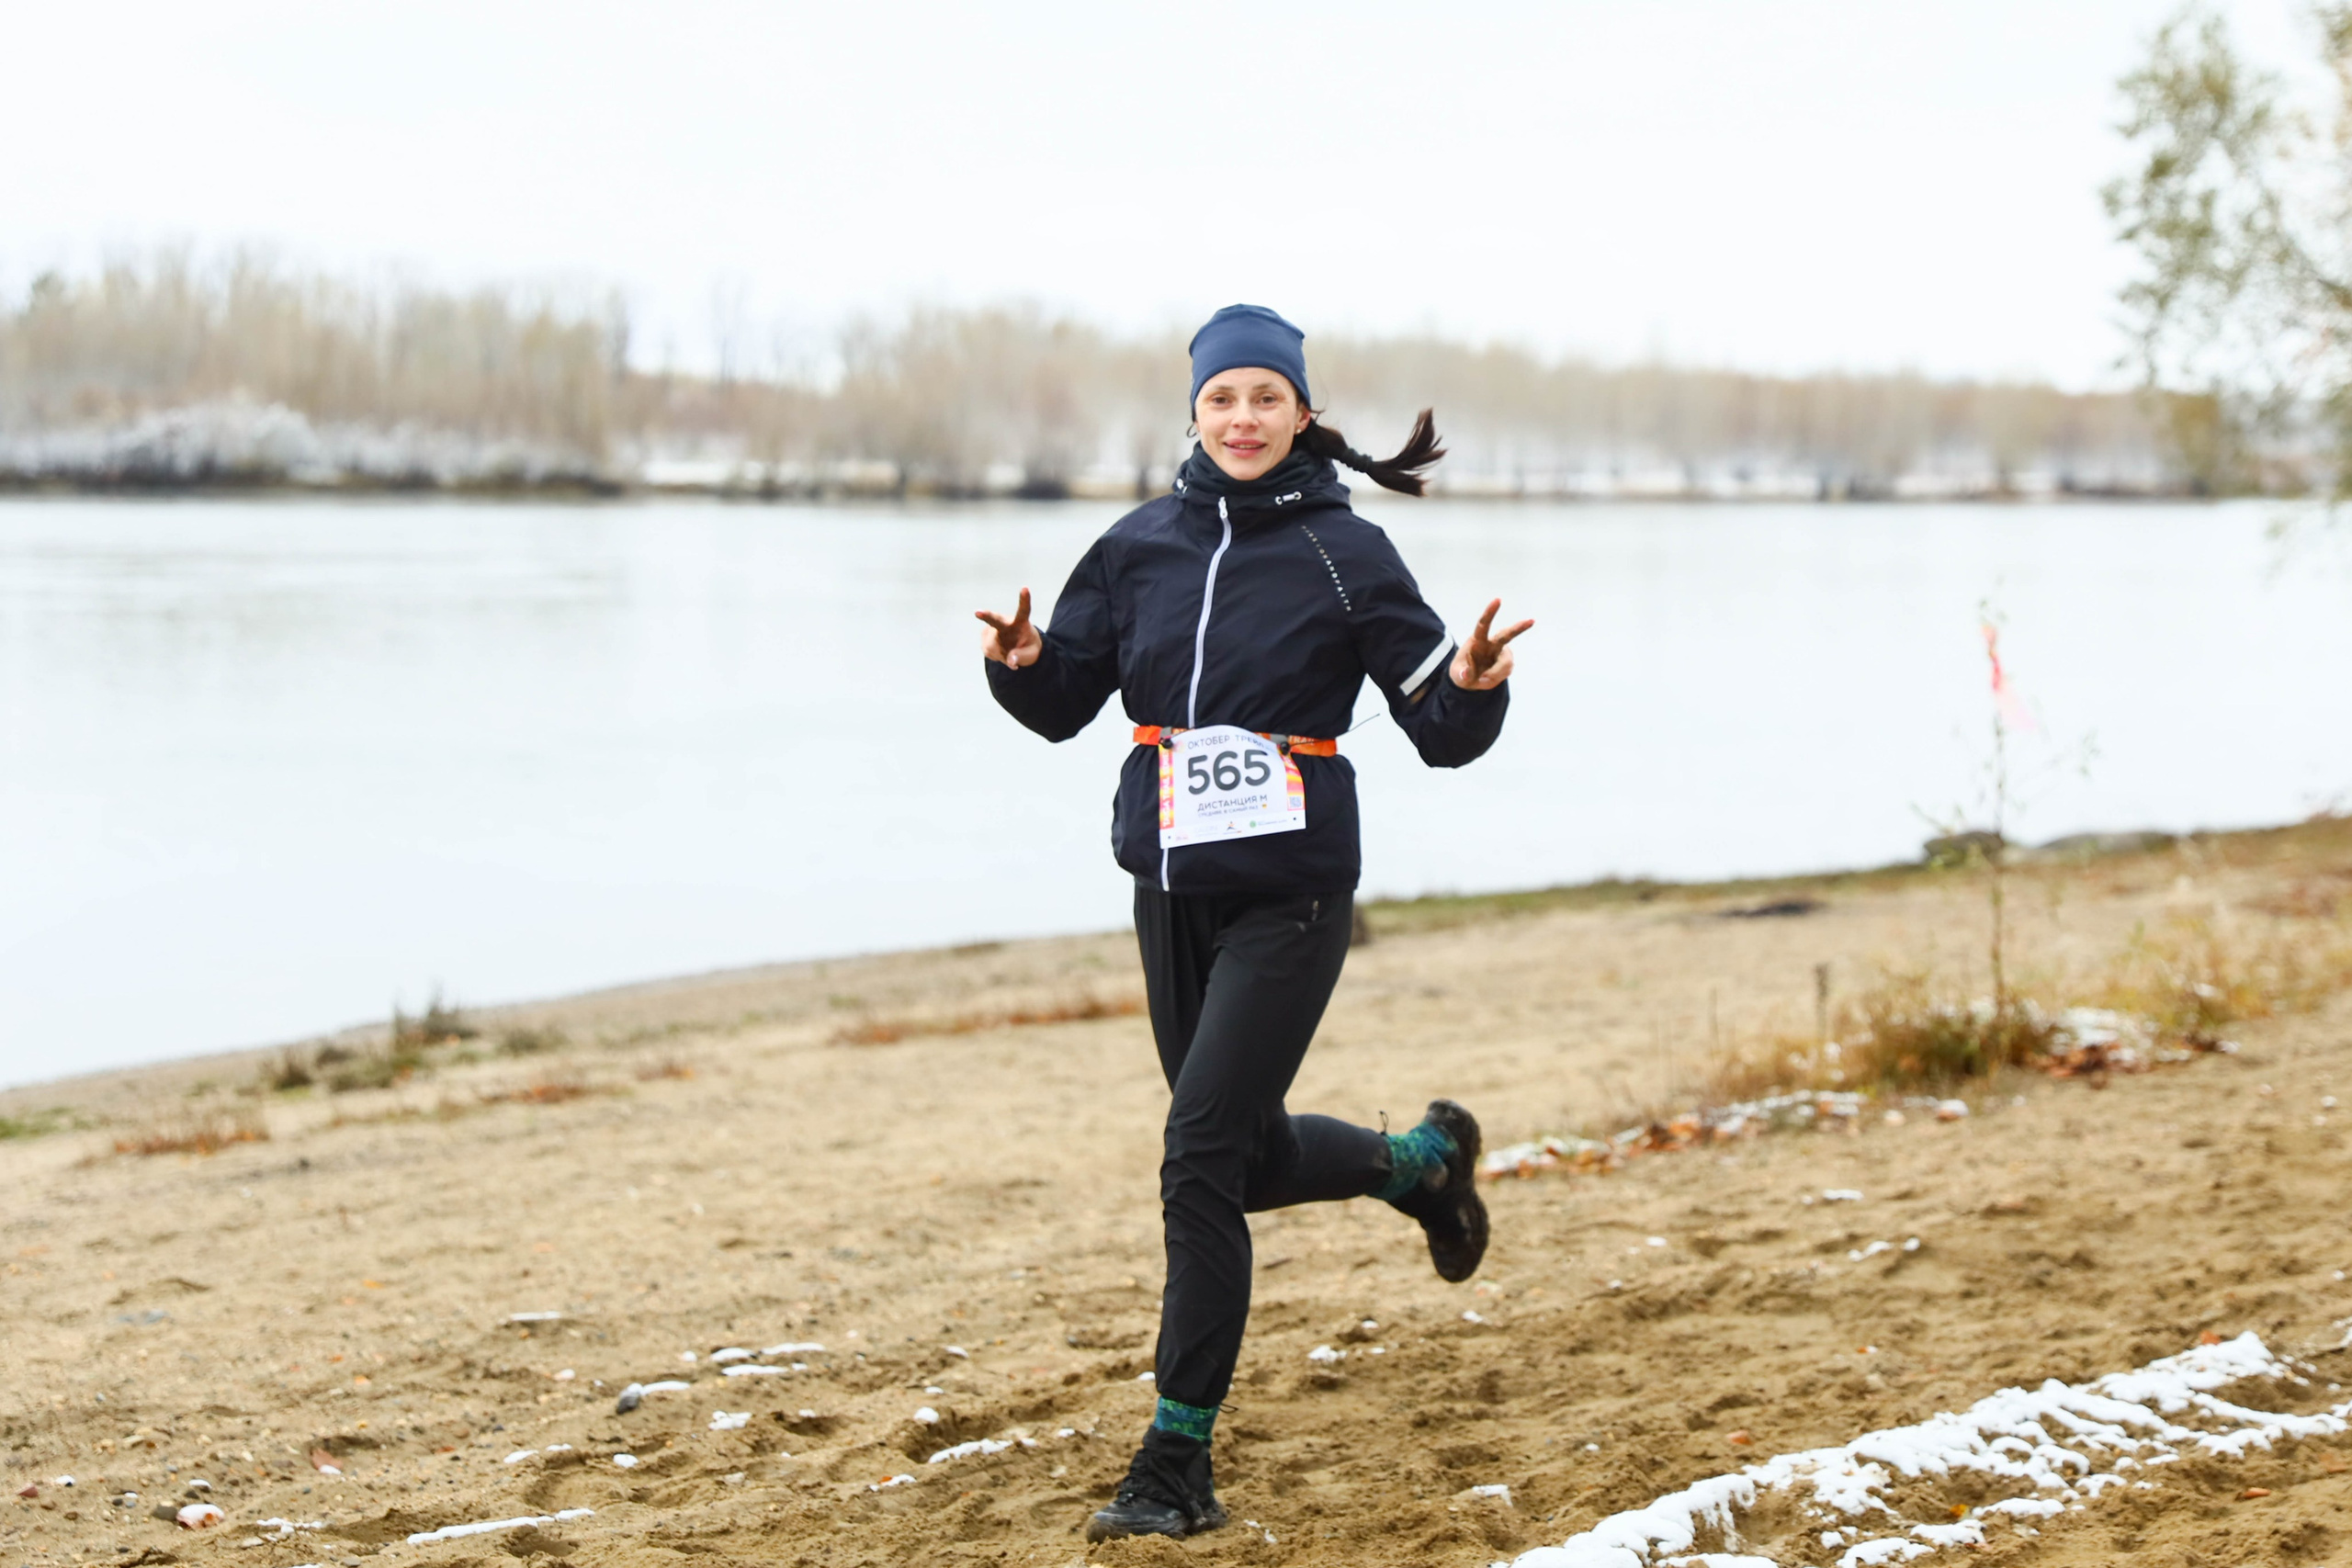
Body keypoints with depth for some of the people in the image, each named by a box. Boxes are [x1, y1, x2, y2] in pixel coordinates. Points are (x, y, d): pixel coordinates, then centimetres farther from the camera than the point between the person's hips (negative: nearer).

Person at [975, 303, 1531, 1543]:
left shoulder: (1343, 552, -5)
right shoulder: (1142, 546, 6)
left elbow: (1444, 733, -5)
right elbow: (1060, 705, 11)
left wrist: (1473, 684, -26)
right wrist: (1020, 661, -11)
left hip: (1290, 893, -5)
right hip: (1171, 884, 5)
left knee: (1201, 1160, -13)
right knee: (1246, 1157, 16)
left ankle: (1178, 1463, -5)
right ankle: (1420, 1160, 48)